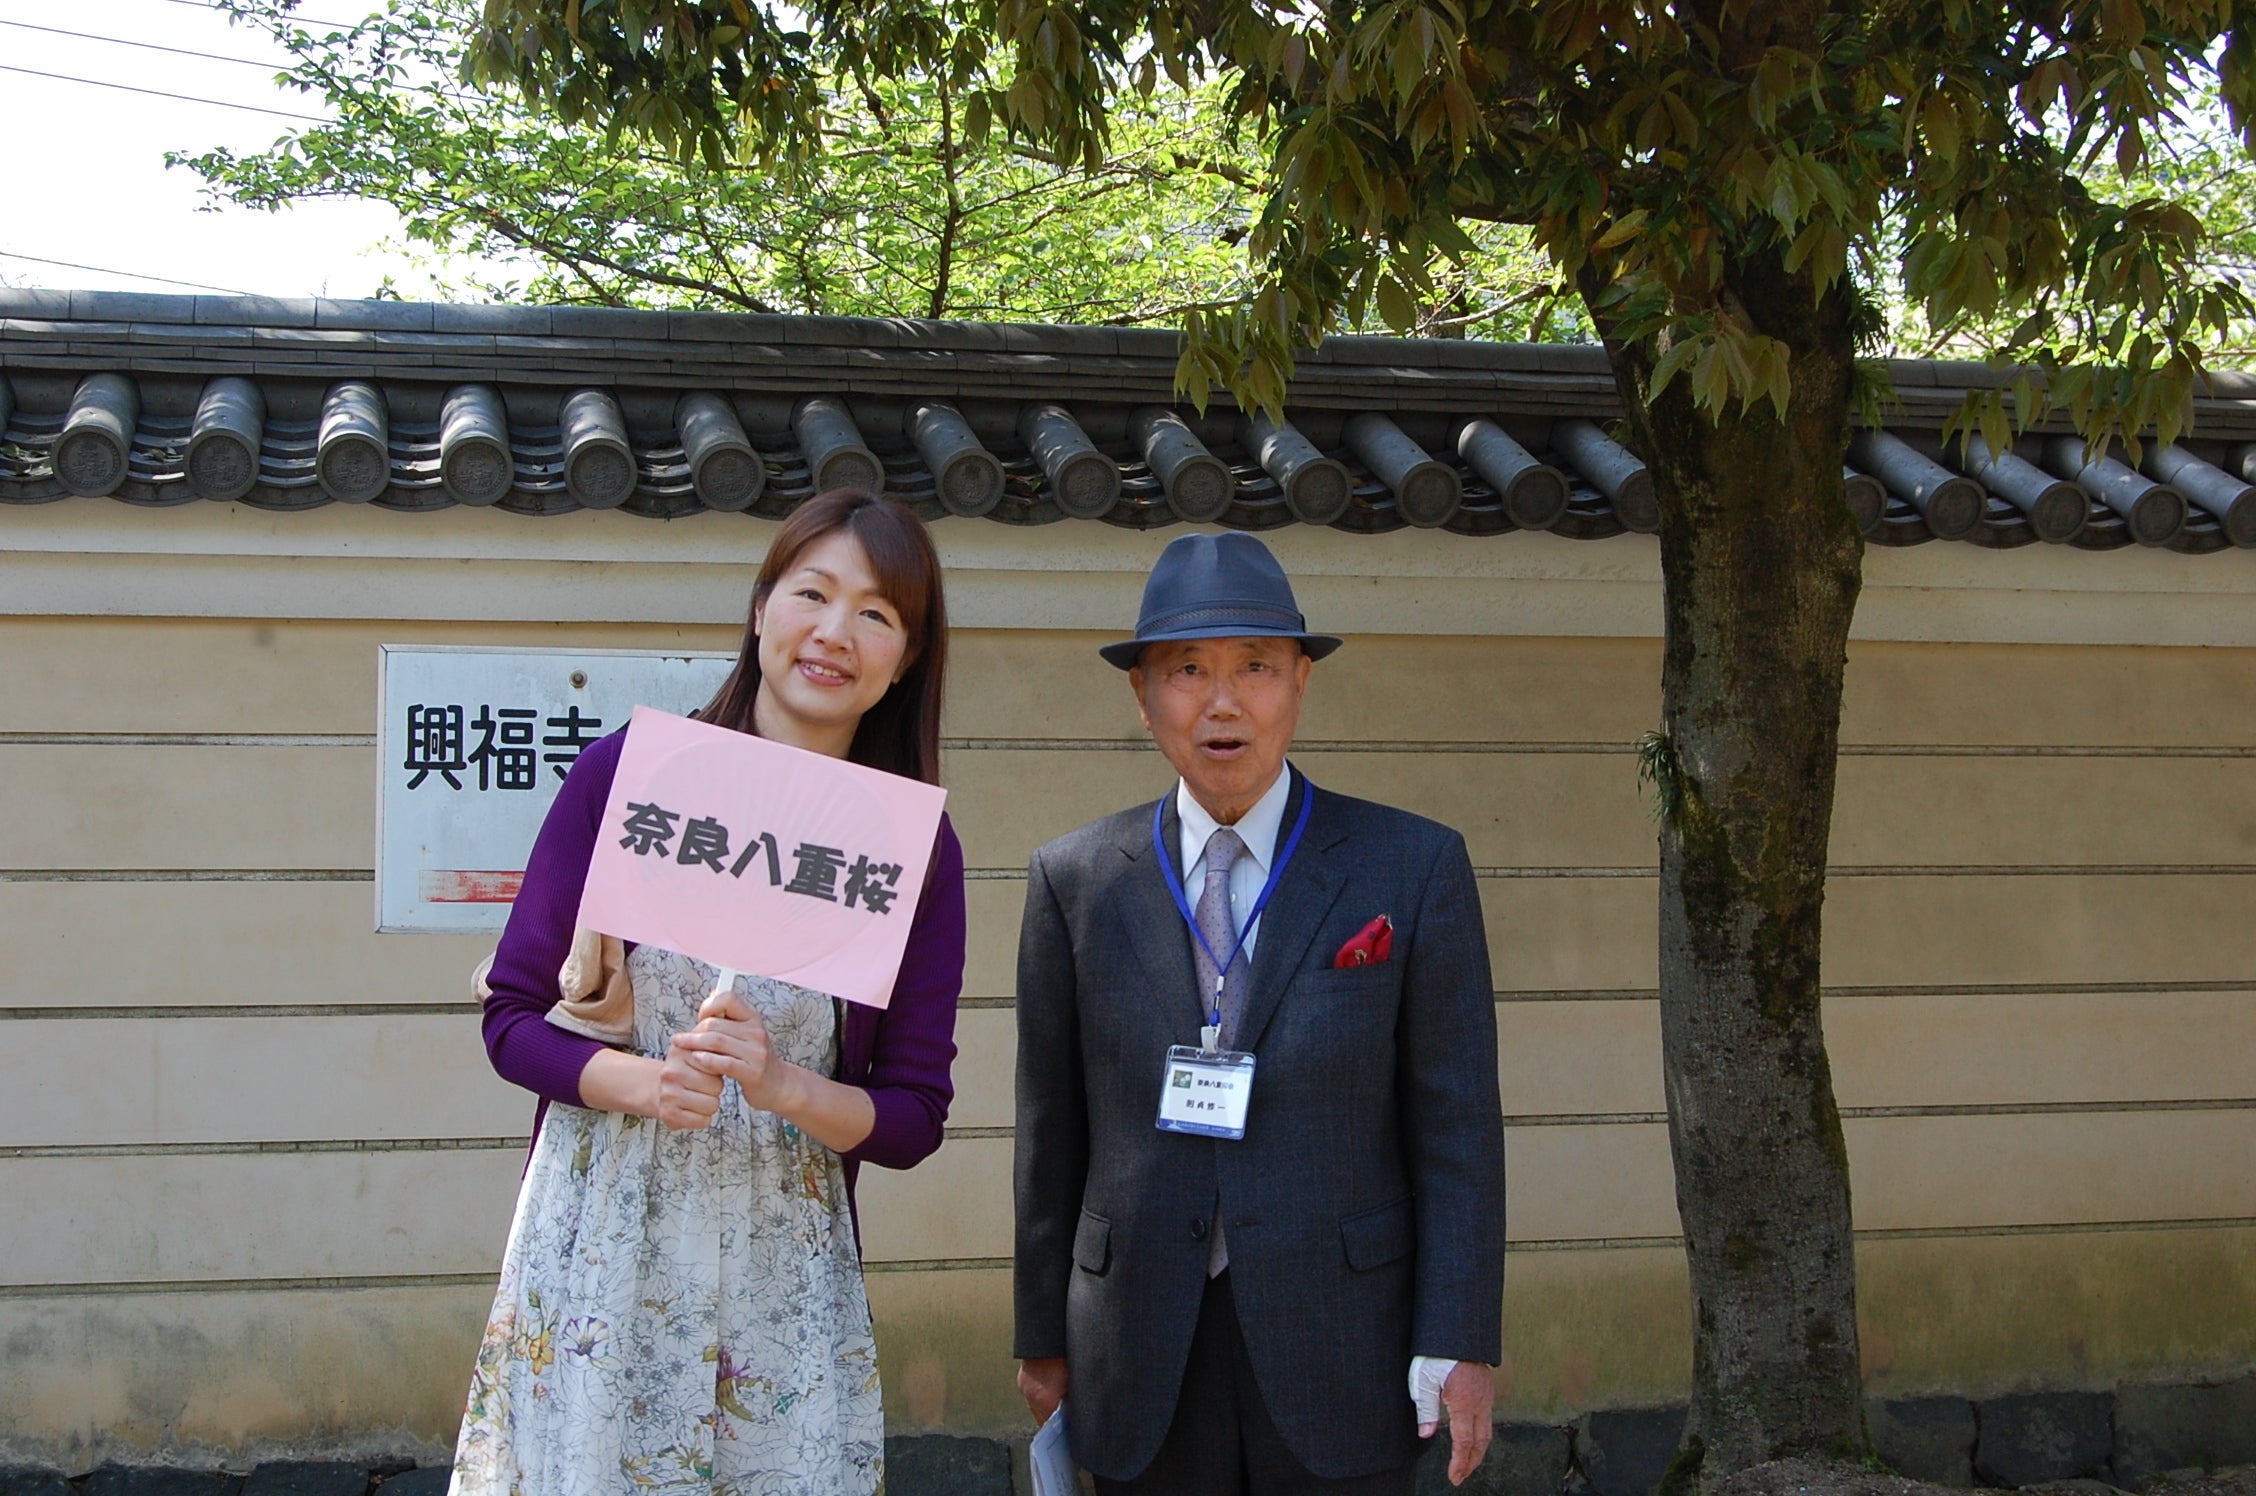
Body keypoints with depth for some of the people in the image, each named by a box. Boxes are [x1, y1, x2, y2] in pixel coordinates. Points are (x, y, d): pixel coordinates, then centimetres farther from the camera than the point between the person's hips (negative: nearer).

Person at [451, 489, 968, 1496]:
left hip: (783, 1269, 1)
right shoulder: (623, 774, -2)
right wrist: (641, 1082, -17)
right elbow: (513, 1017, 1)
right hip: (600, 1248, -1)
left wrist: (781, 1086, -16)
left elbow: (913, 1119, 2)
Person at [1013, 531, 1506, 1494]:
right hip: (1144, 1362, 1)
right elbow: (1051, 1128, 7)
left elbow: (1457, 1123, -2)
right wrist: (1044, 1338, 8)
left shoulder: (1414, 868, -1)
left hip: (1342, 1352, -1)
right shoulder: (1075, 881, 4)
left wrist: (1461, 1343, -7)